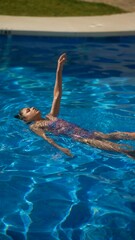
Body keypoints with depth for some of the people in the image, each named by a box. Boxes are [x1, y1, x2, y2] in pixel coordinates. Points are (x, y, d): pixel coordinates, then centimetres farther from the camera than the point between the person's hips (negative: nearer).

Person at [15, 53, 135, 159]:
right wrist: (60, 148, -27)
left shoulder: (50, 116, 30)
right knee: (91, 141, -33)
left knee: (107, 136, -17)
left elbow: (57, 95, 26)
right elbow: (45, 137, -6)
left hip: (81, 131, 7)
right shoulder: (34, 126, 13)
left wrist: (59, 69, 20)